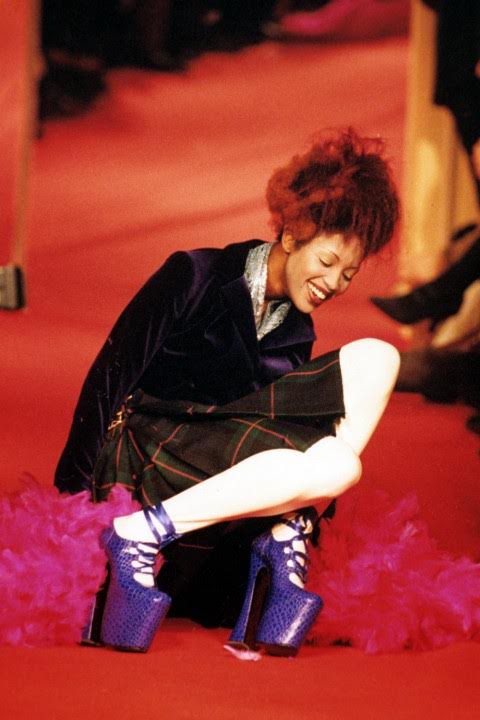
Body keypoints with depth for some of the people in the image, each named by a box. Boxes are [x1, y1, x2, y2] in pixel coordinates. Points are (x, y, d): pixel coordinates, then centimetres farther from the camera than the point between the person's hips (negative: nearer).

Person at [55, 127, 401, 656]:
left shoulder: (296, 335, 14)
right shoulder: (194, 278, -5)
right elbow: (111, 375, -7)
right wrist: (71, 491, -11)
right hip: (148, 445, -6)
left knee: (375, 358, -7)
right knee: (336, 466, -29)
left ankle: (285, 541, -16)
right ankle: (141, 533, -26)